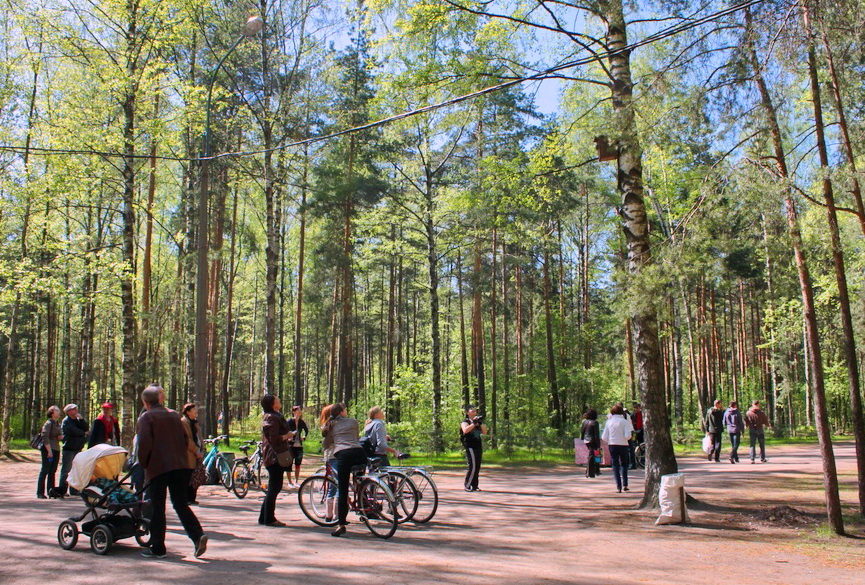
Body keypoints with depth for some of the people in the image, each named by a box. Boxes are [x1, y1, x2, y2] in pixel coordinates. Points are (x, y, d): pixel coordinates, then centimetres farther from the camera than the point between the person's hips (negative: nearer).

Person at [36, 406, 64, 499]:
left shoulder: (58, 424, 16)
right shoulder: (48, 423, -9)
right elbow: (45, 438, -15)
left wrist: (61, 437, 3)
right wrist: (49, 451, -19)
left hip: (56, 450, 8)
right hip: (48, 450, -8)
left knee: (53, 471, 10)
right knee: (45, 471, -5)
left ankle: (51, 491, 14)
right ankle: (40, 492, -1)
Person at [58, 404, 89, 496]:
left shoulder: (78, 420, 17)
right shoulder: (66, 421, -6)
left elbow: (86, 428, 5)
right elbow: (74, 431, -18)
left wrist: (81, 419, -6)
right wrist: (84, 433, -2)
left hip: (78, 449, 8)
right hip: (69, 449, -8)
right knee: (66, 470, -7)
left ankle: (74, 490, 16)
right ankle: (62, 490, -5)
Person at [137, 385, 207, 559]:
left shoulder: (146, 417, -1)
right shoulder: (174, 415, 16)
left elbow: (145, 443, -13)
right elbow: (185, 440, 15)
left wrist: (143, 463, 0)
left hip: (158, 467, -5)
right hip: (180, 465, 5)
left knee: (157, 508, 5)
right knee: (181, 505, 9)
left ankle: (157, 548, 10)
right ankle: (198, 535, -9)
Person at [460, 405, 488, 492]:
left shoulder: (478, 421, 19)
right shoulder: (465, 422, -2)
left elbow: (484, 432, 13)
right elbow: (465, 430, -23)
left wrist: (481, 423, 0)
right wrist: (474, 423, -24)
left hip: (478, 446, 7)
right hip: (470, 446, -7)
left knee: (477, 467, 7)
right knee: (472, 466, -12)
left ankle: (475, 486, 14)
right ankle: (467, 486, -4)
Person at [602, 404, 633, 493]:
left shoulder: (609, 422, 0)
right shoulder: (624, 421, -7)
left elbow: (604, 437, 0)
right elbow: (628, 436, -14)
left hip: (612, 445, 1)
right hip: (623, 445, -1)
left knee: (615, 466, 7)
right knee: (624, 464, 17)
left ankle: (618, 487, 0)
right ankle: (625, 485, 9)